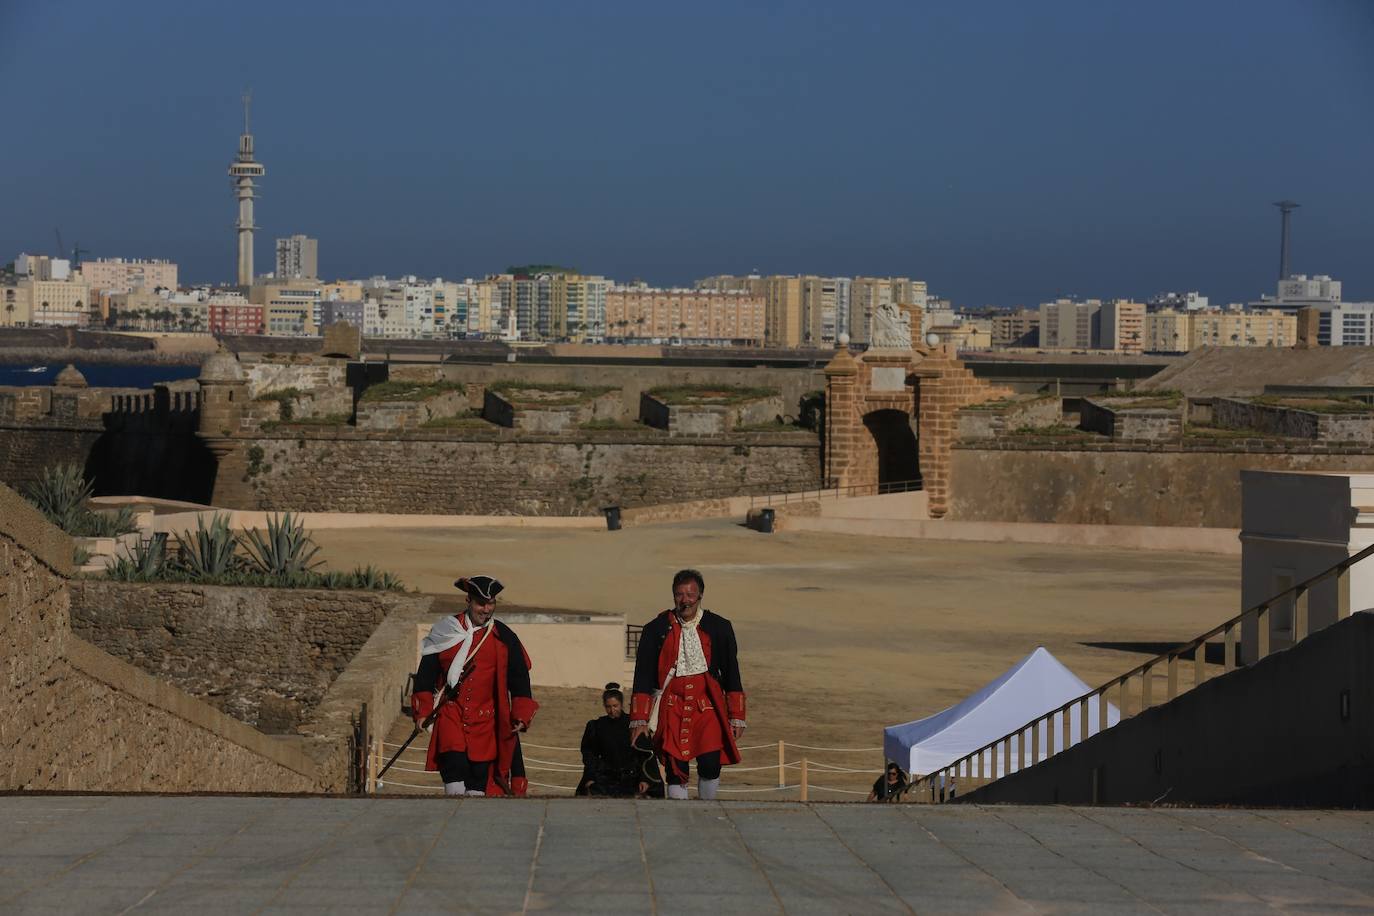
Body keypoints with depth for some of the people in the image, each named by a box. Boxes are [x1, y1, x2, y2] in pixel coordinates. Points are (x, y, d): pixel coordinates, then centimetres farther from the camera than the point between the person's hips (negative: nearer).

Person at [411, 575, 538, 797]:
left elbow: (519, 680, 9)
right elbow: (426, 674, 8)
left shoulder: (504, 638, 5)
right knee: (454, 764, -21)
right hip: (451, 714, -1)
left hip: (485, 719, 1)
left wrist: (521, 716, -3)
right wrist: (422, 712, 0)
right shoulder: (446, 632, 3)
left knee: (479, 781, 0)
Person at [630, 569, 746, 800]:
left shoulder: (719, 628, 6)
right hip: (672, 709, 0)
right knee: (676, 771, -4)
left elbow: (732, 675, 11)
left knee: (711, 765, -11)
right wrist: (639, 720, 0)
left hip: (707, 707, 0)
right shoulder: (657, 629, 3)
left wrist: (737, 717, 9)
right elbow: (642, 677, 4)